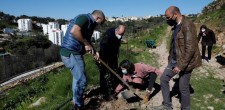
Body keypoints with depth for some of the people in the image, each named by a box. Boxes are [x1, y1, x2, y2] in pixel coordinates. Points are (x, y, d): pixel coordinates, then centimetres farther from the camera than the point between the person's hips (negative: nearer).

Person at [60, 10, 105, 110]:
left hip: (73, 53, 11)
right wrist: (87, 44, -20)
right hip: (71, 53, -11)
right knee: (81, 80, -2)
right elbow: (74, 31, -30)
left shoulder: (89, 24, 18)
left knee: (78, 78, 23)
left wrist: (94, 52, 9)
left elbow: (86, 40, 22)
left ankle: (76, 100, 42)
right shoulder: (84, 18, -12)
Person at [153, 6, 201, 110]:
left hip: (185, 62, -9)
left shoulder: (187, 25, -20)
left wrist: (181, 66, -24)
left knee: (183, 88, 4)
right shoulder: (176, 26, 8)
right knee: (163, 79, 11)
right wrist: (170, 58, 16)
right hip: (174, 60, 9)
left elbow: (190, 49, -25)